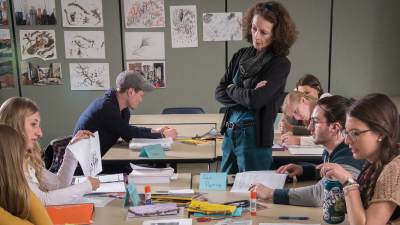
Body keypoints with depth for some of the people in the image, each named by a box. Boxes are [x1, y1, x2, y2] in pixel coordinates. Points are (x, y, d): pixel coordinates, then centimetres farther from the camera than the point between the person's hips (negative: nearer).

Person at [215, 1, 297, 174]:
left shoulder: (280, 64, -10)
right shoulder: (241, 55, 6)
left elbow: (256, 100, -20)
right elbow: (219, 93, 3)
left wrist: (232, 89, -3)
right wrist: (245, 96, -13)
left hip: (255, 135, -6)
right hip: (230, 131, 6)